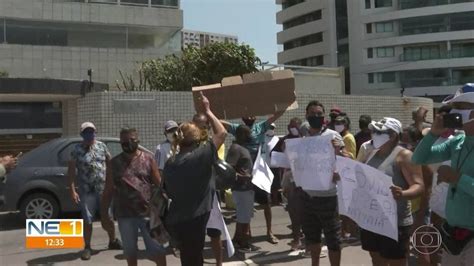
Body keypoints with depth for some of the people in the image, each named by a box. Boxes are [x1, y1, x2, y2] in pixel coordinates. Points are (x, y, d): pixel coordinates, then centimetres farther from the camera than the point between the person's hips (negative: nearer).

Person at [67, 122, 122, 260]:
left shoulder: (102, 146, 6)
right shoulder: (77, 150, -4)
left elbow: (110, 164, 12)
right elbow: (71, 171, -5)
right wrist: (73, 190, -12)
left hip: (104, 189, 3)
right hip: (86, 192, -2)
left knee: (107, 218, 10)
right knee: (87, 221, 4)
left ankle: (113, 241, 32)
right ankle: (87, 247, 19)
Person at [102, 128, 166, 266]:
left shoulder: (148, 159, 0)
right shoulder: (114, 163, 4)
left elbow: (159, 184, 1)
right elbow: (108, 189, 7)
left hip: (148, 212, -2)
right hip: (124, 214, 2)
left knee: (157, 249, 1)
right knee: (130, 250, 15)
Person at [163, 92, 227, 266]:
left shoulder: (170, 163, 6)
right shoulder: (201, 156, -14)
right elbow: (222, 133, -6)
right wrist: (207, 111, 3)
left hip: (175, 220, 6)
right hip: (193, 220, -6)